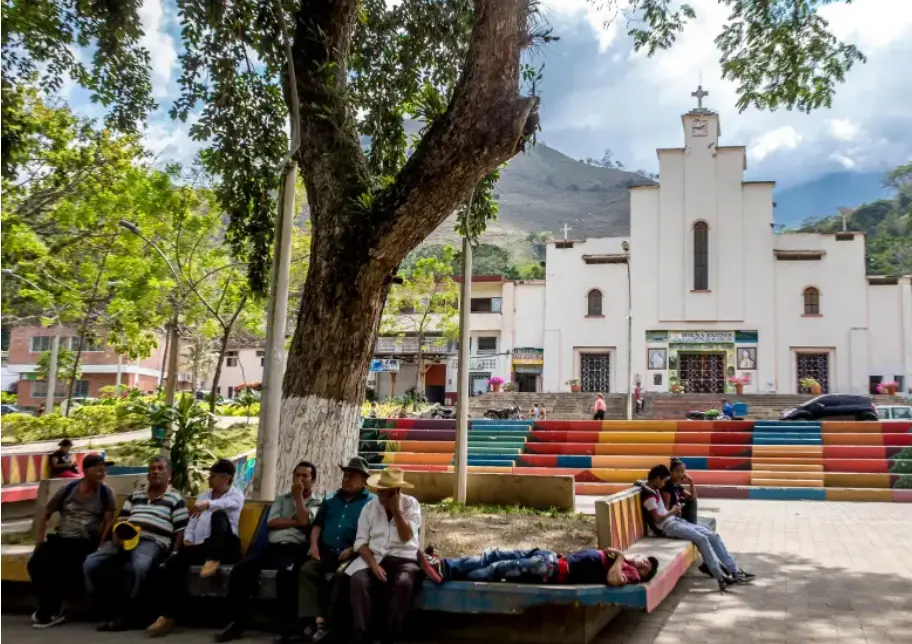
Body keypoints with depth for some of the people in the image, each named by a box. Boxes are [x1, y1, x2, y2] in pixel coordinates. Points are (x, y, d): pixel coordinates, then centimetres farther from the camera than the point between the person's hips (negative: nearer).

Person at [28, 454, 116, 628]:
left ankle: (48, 611, -7)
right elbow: (45, 515, 12)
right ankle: (51, 610, -6)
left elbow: (109, 521, -1)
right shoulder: (68, 489, 6)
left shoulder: (106, 493, 3)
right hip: (60, 539, 3)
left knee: (72, 569, -32)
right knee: (36, 564, -24)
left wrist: (99, 548, -12)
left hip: (86, 542, -2)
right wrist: (39, 543, 4)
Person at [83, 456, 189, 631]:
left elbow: (181, 530, 4)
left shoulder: (175, 499, 10)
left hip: (153, 543, -5)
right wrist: (117, 533, -2)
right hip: (124, 540, 5)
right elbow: (121, 519, 22)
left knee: (138, 566, -39)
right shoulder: (135, 495, 26)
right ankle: (109, 611, -11)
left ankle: (122, 614, -21)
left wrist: (174, 554, -10)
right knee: (91, 563, -19)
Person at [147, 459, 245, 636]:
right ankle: (169, 616, -26)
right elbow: (192, 521, 21)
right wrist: (187, 538, 0)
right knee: (174, 562, -24)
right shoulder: (204, 495, 26)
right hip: (202, 546, 5)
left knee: (219, 515, -31)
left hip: (226, 548, -5)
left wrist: (207, 504, -40)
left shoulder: (236, 494, 5)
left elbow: (228, 503, -21)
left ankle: (213, 560, -39)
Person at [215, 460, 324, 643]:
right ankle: (238, 622, -12)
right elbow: (271, 523, 7)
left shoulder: (317, 503, 12)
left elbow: (304, 522, -9)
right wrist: (295, 522, -3)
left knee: (285, 572, -38)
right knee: (241, 568, -22)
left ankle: (286, 628, -29)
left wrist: (298, 495, 1)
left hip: (295, 549, -4)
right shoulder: (281, 499, 24)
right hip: (272, 546, 5)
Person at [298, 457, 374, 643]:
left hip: (351, 555, -5)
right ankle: (317, 618, -31)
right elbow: (318, 524, 22)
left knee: (342, 578, -33)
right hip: (326, 552, 5)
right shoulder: (330, 500, 22)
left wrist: (352, 549, -16)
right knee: (307, 570, -23)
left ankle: (330, 623, -22)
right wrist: (314, 544, 3)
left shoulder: (371, 502, 4)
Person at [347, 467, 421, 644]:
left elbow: (406, 537, -10)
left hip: (404, 558, -2)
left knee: (403, 583, -35)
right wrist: (373, 565, -14)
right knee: (358, 580, -30)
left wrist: (396, 510, -16)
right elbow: (361, 542, 1)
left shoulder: (411, 504, 1)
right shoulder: (369, 507, 8)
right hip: (374, 557, 2)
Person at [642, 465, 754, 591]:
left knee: (713, 536, -2)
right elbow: (657, 519, -19)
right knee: (702, 539, -26)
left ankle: (735, 571, -4)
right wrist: (672, 512, -6)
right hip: (667, 527, -10)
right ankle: (721, 578, -24)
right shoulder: (648, 495, -16)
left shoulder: (654, 490, 15)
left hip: (675, 521, 10)